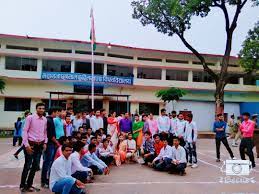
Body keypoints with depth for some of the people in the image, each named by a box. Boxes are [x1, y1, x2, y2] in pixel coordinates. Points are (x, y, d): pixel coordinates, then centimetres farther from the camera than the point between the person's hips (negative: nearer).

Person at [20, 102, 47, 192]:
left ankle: (29, 184, 25)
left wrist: (45, 143, 6)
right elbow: (25, 131, -10)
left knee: (35, 166, 11)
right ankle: (22, 185, 17)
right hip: (31, 144, -5)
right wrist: (26, 145, -14)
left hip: (40, 145, 6)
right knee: (27, 165, 0)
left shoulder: (45, 120, 7)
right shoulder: (30, 118, -9)